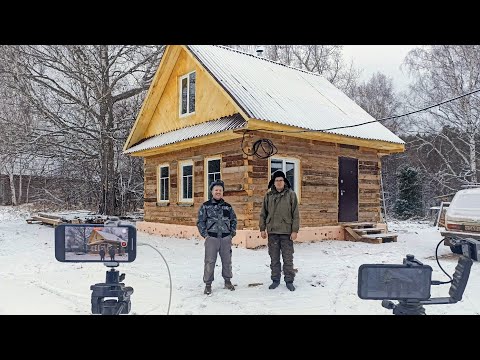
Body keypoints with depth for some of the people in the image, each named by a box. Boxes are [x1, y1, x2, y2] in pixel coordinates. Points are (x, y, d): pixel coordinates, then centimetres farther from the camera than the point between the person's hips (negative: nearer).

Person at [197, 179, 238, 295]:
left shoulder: (228, 206, 9)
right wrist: (205, 234, -5)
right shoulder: (205, 206, 1)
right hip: (211, 238, -3)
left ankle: (227, 280, 29)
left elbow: (234, 220, 17)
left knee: (227, 261, 12)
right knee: (209, 262, -3)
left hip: (226, 238, 3)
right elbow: (200, 221, 2)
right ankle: (208, 284, 10)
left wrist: (232, 233, 8)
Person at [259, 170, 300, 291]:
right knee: (274, 258, 10)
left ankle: (289, 280, 16)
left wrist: (295, 230, -8)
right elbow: (263, 214, 9)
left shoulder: (291, 195, -2)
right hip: (272, 232, 2)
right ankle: (275, 279, 22)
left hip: (286, 231, -2)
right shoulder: (268, 195, 5)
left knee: (288, 258, 5)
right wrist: (262, 229, 4)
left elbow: (295, 214, -3)